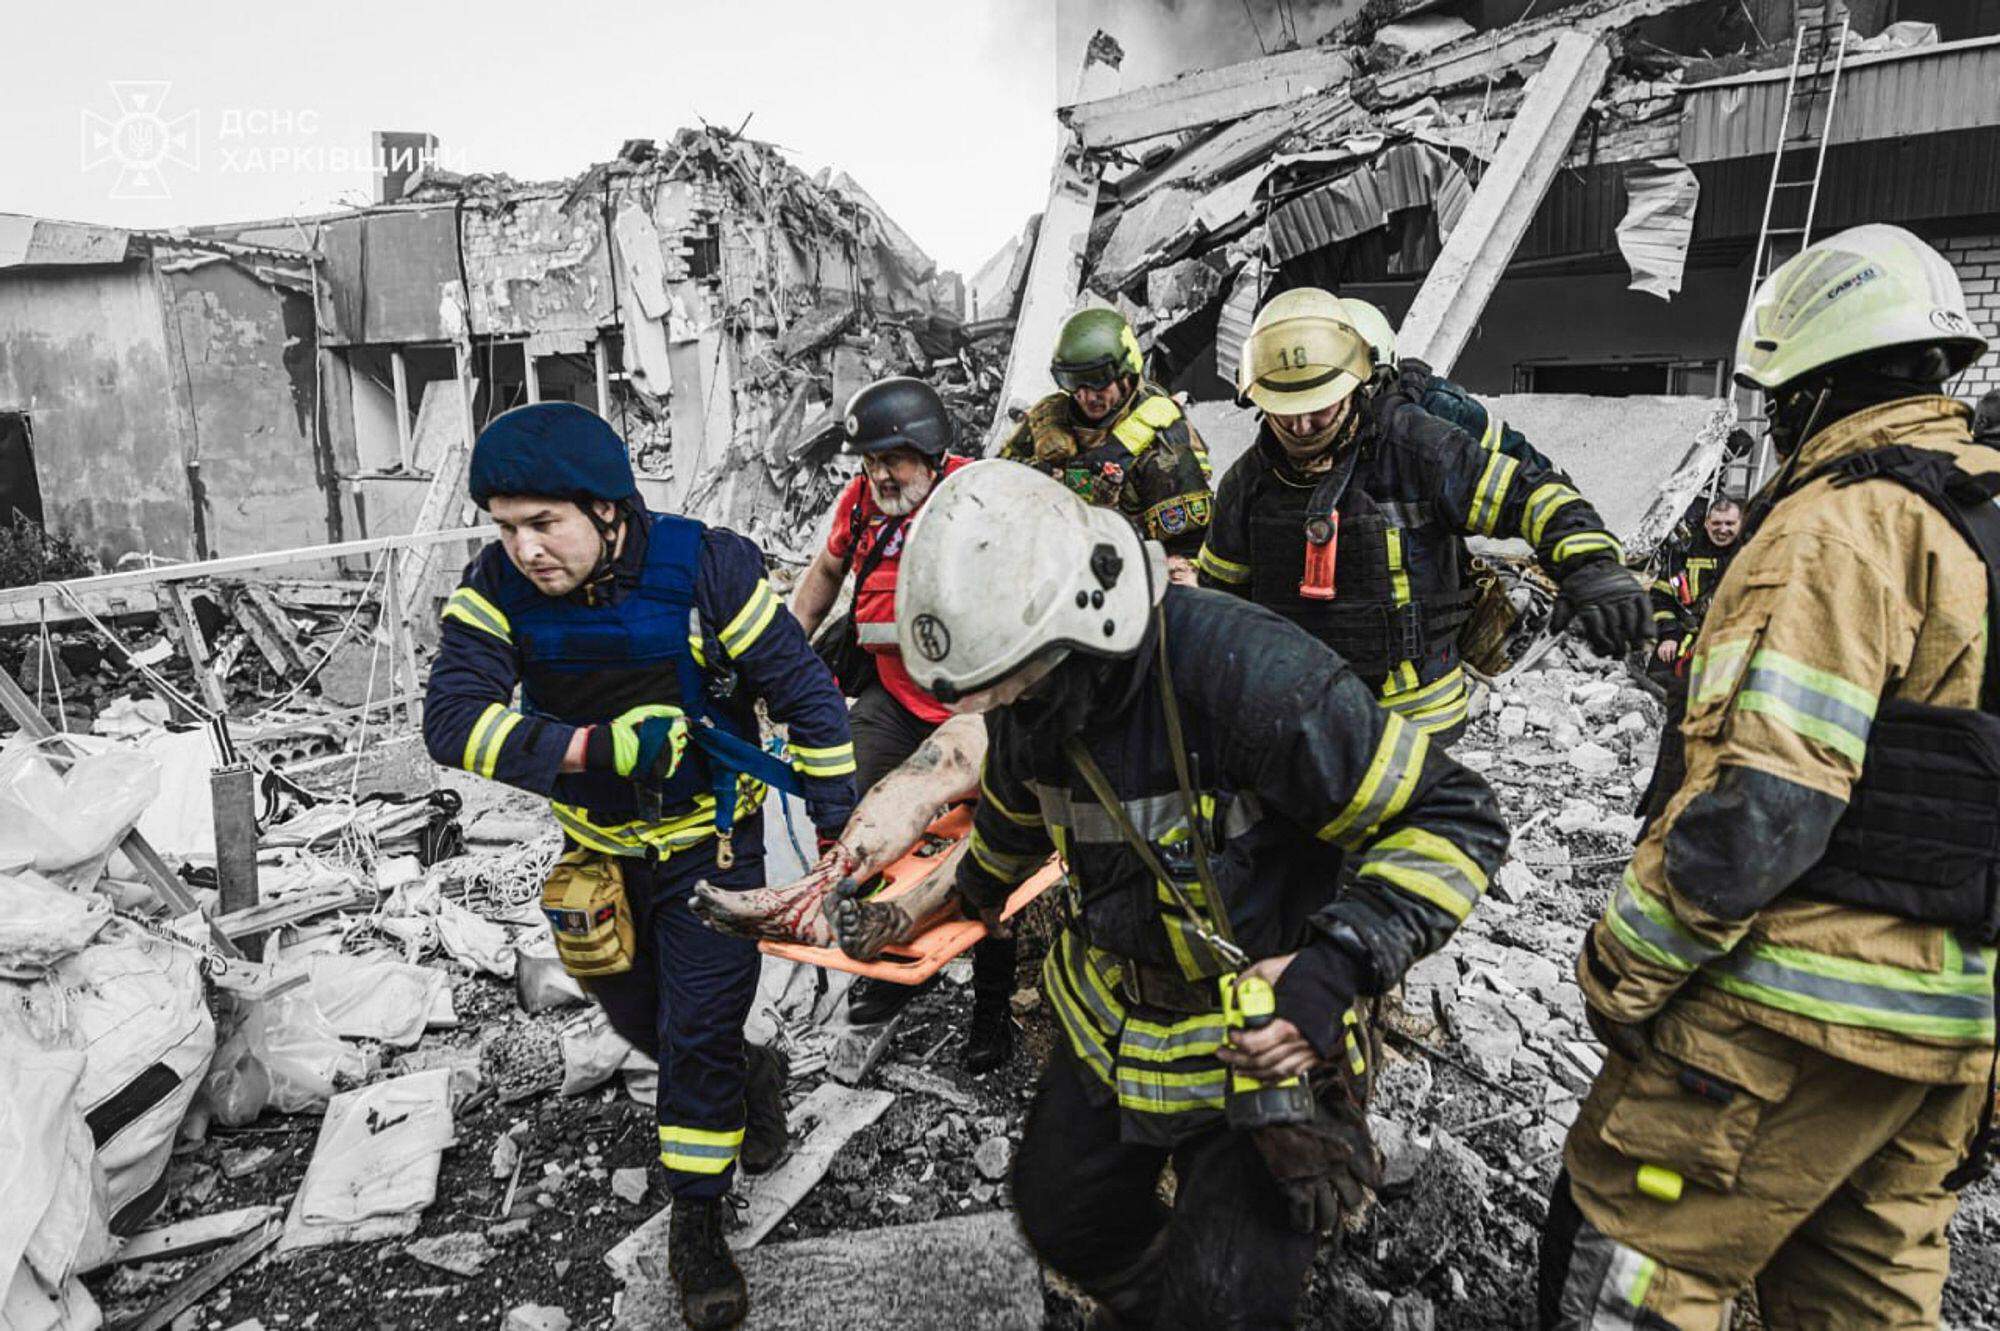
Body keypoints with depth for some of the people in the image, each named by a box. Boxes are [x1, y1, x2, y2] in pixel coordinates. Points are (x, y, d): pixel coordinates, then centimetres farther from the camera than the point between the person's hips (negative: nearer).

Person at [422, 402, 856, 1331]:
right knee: (641, 1021, 20)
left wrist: (840, 832, -14)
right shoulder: (498, 586, -16)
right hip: (599, 848, 4)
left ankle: (696, 1228, 20)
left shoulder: (705, 567, -24)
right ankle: (749, 1083, 50)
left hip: (712, 838, -4)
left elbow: (807, 696, -17)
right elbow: (451, 718, -24)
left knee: (698, 1036, -2)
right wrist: (593, 748, -36)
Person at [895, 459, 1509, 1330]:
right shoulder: (1029, 701, -10)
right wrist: (975, 895, 34)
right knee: (1063, 1220, 22)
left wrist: (1339, 968, -36)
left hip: (1264, 1030, -6)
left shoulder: (1249, 673, -33)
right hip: (1110, 1021, 7)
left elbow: (1455, 822, -25)